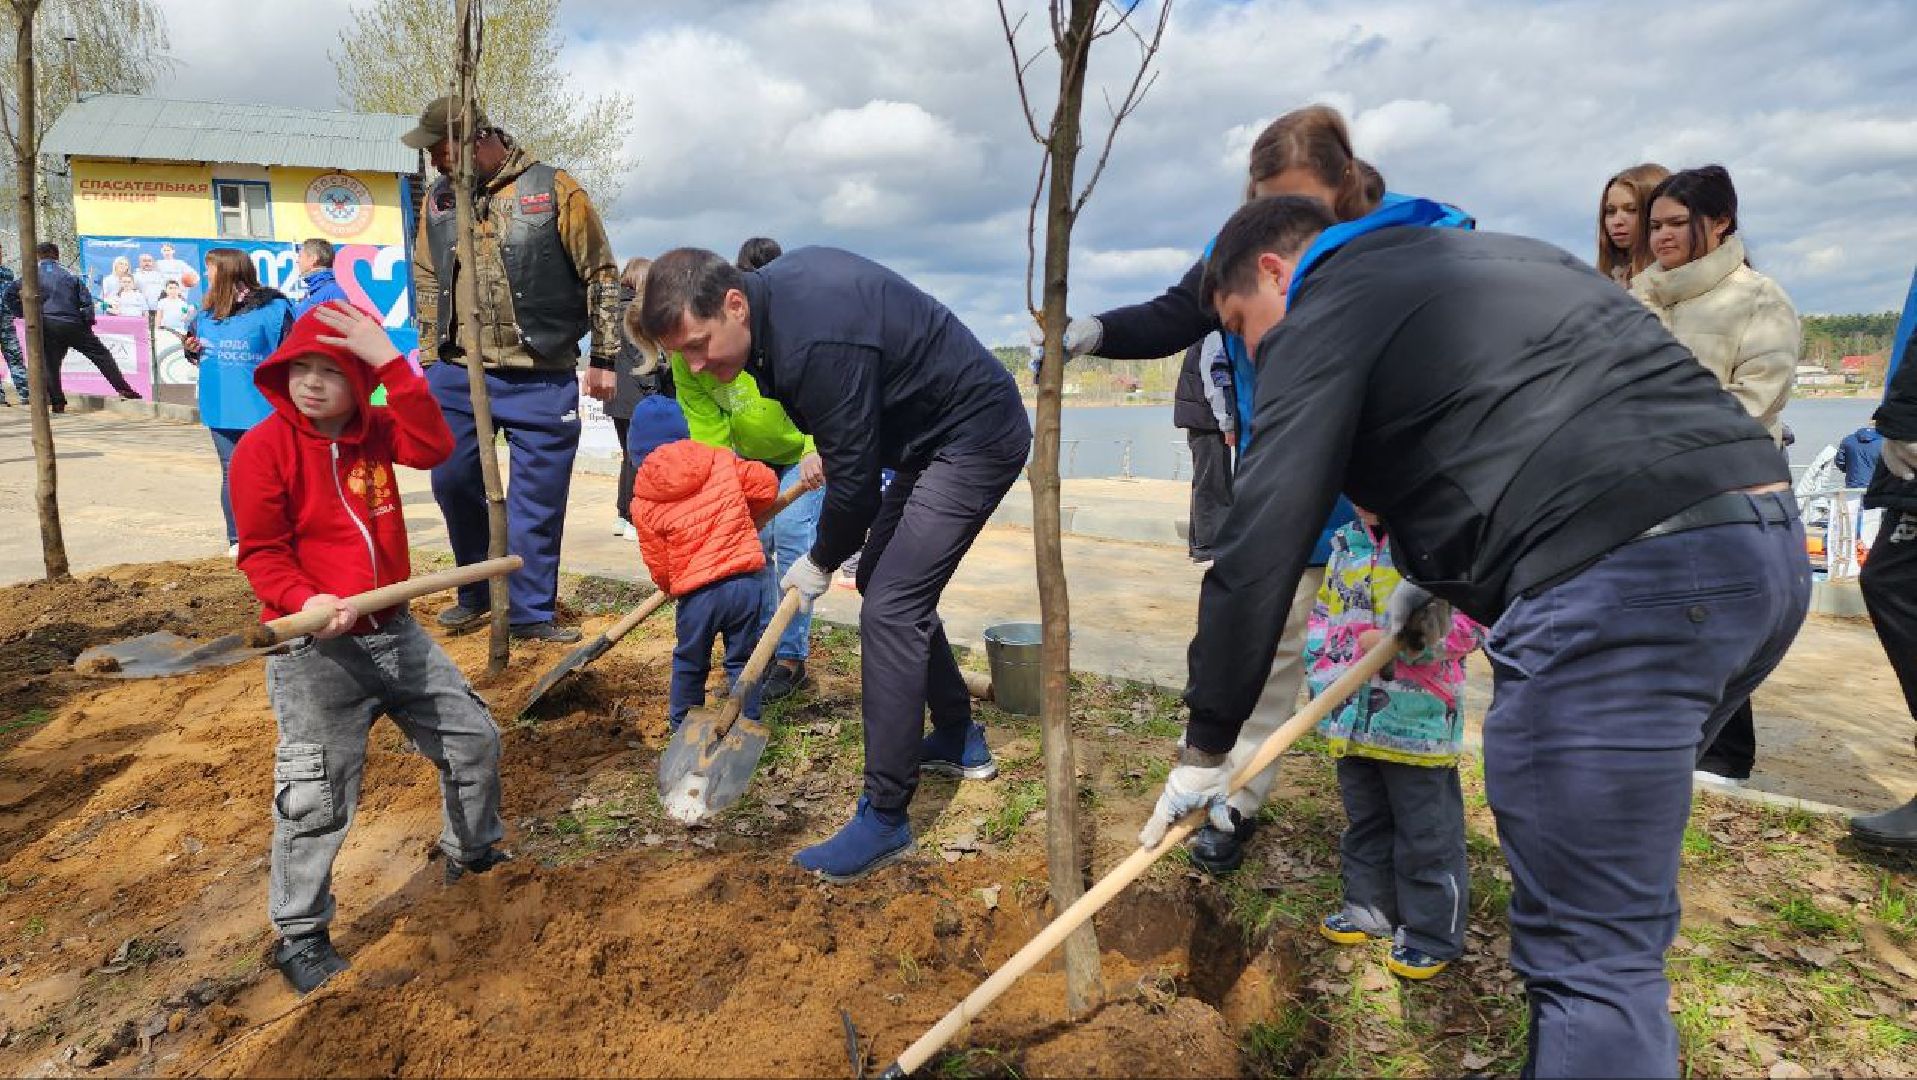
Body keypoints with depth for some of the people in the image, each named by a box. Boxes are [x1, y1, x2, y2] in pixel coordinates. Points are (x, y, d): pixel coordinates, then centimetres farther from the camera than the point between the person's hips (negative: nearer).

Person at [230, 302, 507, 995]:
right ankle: (299, 936, 21)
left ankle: (472, 853, 37)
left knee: (473, 735, 13)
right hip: (311, 646, -5)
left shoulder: (374, 432, 5)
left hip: (392, 629, 5)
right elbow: (261, 552, -10)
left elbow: (434, 447, -14)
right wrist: (305, 601, -29)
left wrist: (391, 365, -20)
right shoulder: (263, 447, -9)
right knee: (317, 800, -1)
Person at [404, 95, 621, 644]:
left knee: (537, 497, 1)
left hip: (542, 379, -4)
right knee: (453, 483, 11)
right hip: (456, 375, 5)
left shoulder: (555, 189, -5)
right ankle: (477, 594, 31)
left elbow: (601, 275, -2)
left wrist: (603, 359, -4)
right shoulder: (438, 198, 8)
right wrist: (429, 361, 14)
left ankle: (530, 611, 15)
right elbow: (427, 283, 17)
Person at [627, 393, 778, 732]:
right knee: (742, 661, 14)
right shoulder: (722, 461, 1)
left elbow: (659, 565, 2)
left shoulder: (643, 503, 0)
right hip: (746, 579, 1)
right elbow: (765, 484, 6)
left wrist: (673, 589, 23)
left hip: (696, 594, -1)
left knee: (689, 664, 21)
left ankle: (682, 726, 34)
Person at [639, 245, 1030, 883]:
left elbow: (855, 482, -23)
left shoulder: (818, 346, -31)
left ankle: (884, 819, -7)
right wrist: (824, 451, 17)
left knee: (889, 608, -16)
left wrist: (820, 564, -6)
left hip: (976, 440, -10)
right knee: (888, 582, 16)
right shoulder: (776, 281, -1)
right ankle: (958, 740, 31)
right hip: (932, 433, 10)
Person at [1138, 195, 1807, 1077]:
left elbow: (1260, 551, -2)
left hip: (1620, 578, -10)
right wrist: (1441, 575, 36)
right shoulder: (1480, 258, 27)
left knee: (1588, 954, -4)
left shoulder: (1325, 313, 1)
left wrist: (1206, 745, 6)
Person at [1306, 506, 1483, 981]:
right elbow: (1322, 615, 17)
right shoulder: (1345, 544, 9)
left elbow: (1471, 620, -19)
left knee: (1427, 834, 8)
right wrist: (1322, 671, 6)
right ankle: (1369, 909, 39)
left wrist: (1393, 641, -23)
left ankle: (1433, 934, 25)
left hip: (1419, 723, -7)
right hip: (1354, 720, 7)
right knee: (1364, 821, 22)